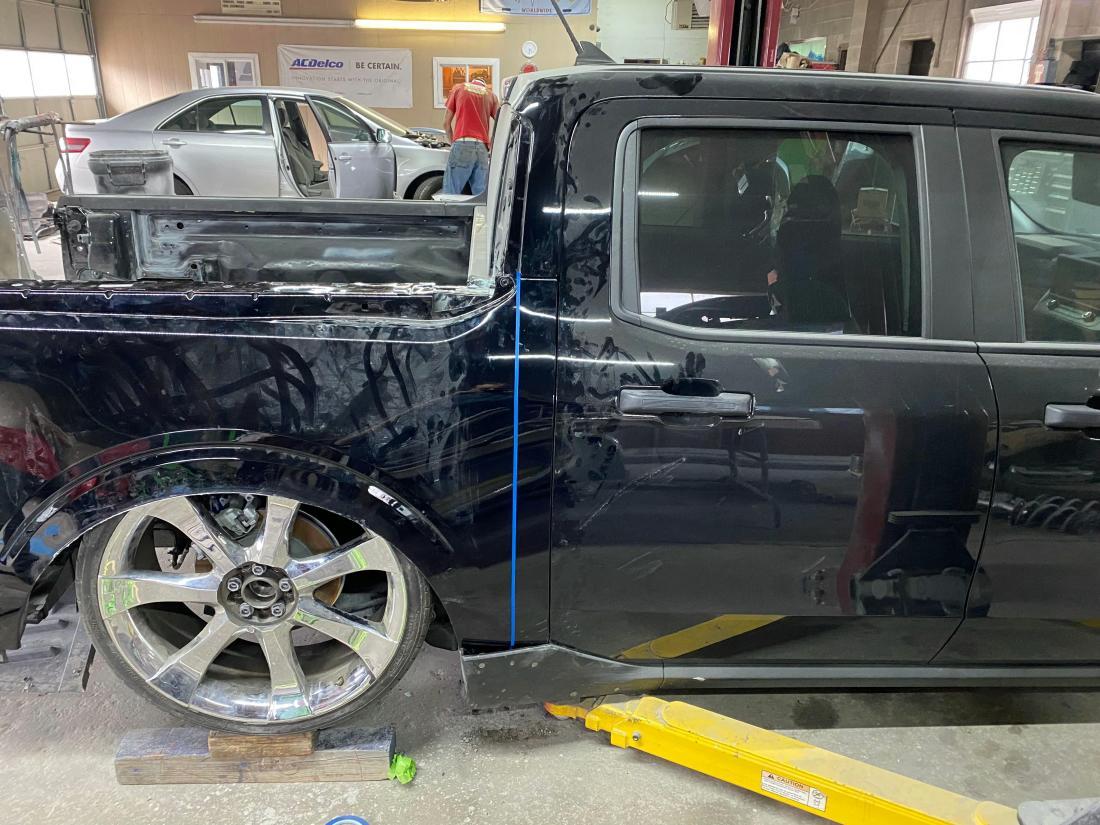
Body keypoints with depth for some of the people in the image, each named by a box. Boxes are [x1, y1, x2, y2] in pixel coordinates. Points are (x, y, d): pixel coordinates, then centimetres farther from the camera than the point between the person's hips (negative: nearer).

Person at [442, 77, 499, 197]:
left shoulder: (458, 88, 18)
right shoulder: (491, 95, 21)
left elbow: (446, 123, 16)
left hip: (462, 144, -2)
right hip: (482, 148, 3)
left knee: (450, 194, -5)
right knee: (481, 196, 2)